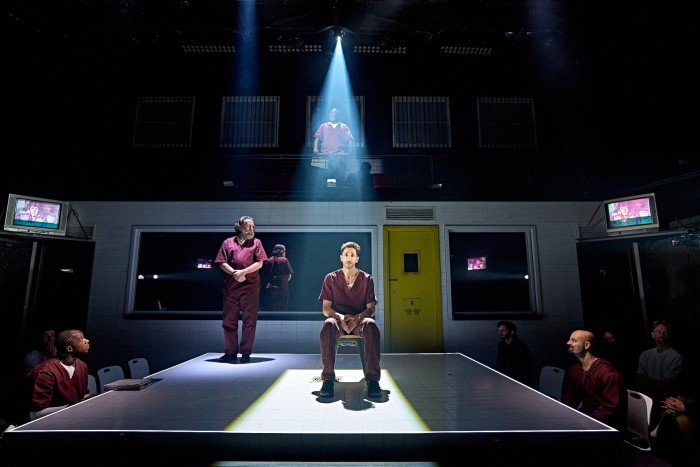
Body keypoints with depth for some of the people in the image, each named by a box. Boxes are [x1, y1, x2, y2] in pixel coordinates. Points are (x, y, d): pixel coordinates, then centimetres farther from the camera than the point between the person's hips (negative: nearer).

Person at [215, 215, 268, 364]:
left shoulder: (256, 242, 10)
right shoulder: (228, 242, 13)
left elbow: (259, 263, 0)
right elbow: (222, 263, 5)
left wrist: (243, 272, -11)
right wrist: (234, 273, -11)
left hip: (250, 286, -1)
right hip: (231, 286, 2)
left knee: (249, 320, 0)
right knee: (229, 320, 4)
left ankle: (246, 353, 8)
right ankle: (230, 353, 14)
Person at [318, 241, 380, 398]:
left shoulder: (367, 279, 6)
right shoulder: (331, 278, 6)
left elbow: (371, 308, 1)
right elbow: (326, 309, 1)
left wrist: (357, 318, -22)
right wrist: (340, 317, -22)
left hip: (359, 320, 0)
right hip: (338, 318, 0)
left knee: (371, 325, -37)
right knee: (328, 325, -37)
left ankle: (373, 379, -32)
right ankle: (328, 378, -33)